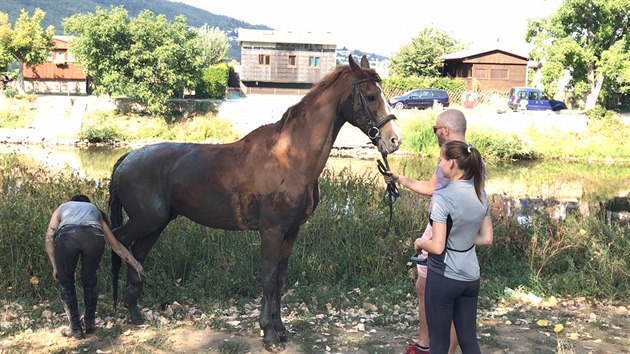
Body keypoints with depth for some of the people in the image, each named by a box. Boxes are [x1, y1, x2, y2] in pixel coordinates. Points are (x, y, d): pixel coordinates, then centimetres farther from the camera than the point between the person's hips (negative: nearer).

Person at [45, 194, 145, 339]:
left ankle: (76, 329, 19)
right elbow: (116, 245, 39)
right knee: (89, 279, 24)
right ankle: (90, 324, 31)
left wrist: (55, 267, 26)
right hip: (94, 235, 1)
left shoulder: (62, 208, 39)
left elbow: (49, 238, 22)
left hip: (66, 236, -1)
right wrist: (135, 264, 45)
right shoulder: (95, 210, 41)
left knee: (66, 282, 18)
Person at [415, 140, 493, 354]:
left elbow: (437, 247, -21)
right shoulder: (481, 195, 1)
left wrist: (420, 243, -2)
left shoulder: (442, 197, -20)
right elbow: (486, 239, 8)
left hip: (444, 277, -6)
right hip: (471, 277, 7)